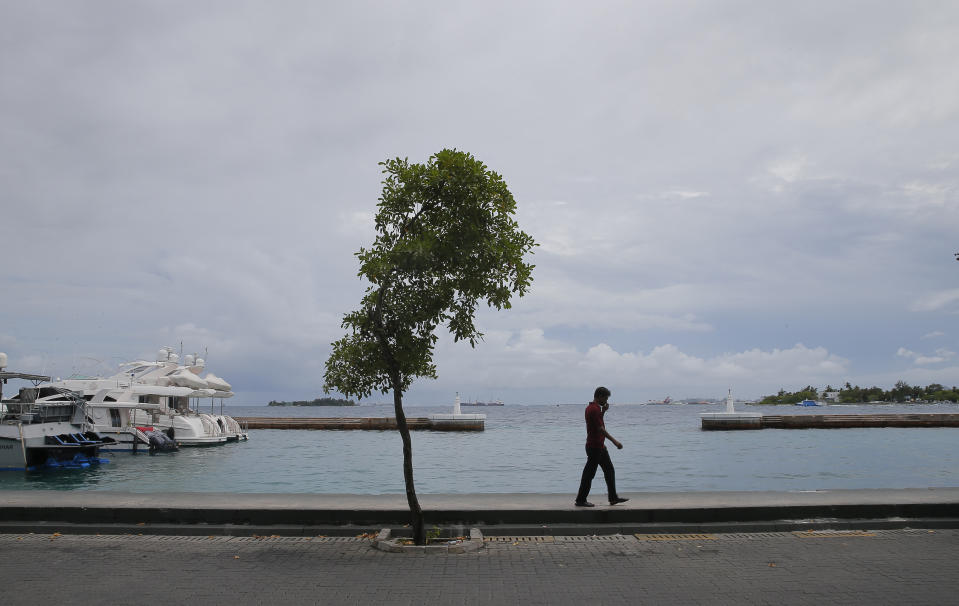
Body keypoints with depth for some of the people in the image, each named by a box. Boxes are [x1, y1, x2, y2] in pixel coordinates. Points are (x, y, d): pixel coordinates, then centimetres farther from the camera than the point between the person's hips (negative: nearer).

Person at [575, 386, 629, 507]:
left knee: (610, 471, 13)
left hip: (599, 446, 10)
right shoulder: (594, 409, -19)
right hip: (595, 447, -10)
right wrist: (614, 441, -24)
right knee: (589, 474, -2)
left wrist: (603, 411, 11)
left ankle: (613, 497, 18)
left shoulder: (590, 408, 12)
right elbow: (600, 428, -24)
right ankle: (581, 500, 6)